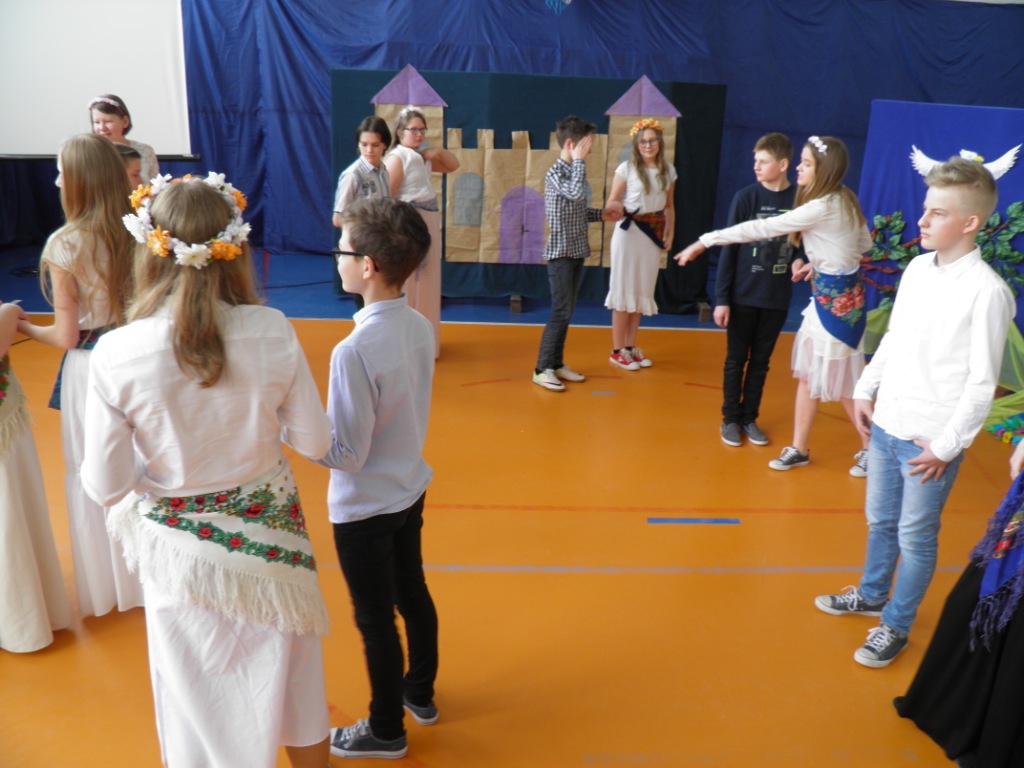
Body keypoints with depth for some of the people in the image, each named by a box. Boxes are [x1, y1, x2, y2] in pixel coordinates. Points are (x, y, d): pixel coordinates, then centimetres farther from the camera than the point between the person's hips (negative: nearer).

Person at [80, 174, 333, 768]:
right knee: (291, 686, 25)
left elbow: (105, 484, -14)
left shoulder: (116, 355, -21)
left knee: (199, 701, 24)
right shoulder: (273, 332, -19)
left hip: (180, 549, -1)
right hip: (269, 536, 1)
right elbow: (315, 442, -9)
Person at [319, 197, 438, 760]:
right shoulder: (421, 327, -6)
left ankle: (386, 730, 33)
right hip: (410, 488, 7)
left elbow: (347, 454, -24)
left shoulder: (354, 350, -30)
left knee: (375, 619, 12)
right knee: (412, 594, 24)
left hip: (364, 508, -7)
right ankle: (420, 693, 47)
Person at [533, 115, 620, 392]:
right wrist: (579, 161, -20)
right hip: (560, 253, -8)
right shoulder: (555, 173, -14)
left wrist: (600, 214, 7)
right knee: (561, 312, -8)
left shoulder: (573, 170, 12)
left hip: (577, 252, 8)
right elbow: (577, 194, -32)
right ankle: (542, 369, 0)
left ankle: (557, 364, 20)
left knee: (567, 311, 11)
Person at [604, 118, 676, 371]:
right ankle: (617, 350, 6)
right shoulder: (627, 168, -7)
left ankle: (630, 347, 20)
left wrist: (669, 234, 5)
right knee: (624, 290, -1)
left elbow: (669, 206, 13)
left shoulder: (668, 171, 7)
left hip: (654, 234, 5)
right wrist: (621, 208, -28)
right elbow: (611, 202, -7)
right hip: (629, 233, -5)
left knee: (642, 291, 9)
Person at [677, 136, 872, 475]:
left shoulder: (822, 208, -23)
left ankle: (870, 449, 23)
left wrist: (706, 241, -23)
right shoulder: (844, 200, 4)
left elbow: (761, 229, -25)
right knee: (809, 373, 12)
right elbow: (864, 243, 15)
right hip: (826, 295, 9)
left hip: (837, 299, -9)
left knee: (840, 380, 4)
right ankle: (799, 448, 22)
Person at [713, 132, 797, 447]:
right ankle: (730, 419, 21)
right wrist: (721, 298, -9)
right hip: (743, 296, -2)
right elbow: (729, 249, -6)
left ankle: (750, 418, 26)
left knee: (761, 361, 13)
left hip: (777, 299, 2)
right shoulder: (746, 197, -6)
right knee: (736, 360, 8)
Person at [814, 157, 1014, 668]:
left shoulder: (987, 292, -18)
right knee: (879, 521, 22)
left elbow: (982, 382, -15)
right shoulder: (917, 268, 2)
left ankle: (895, 626, 28)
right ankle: (871, 595, 44)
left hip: (930, 440, -6)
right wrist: (865, 390, 12)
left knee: (915, 537, 9)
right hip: (887, 425, 6)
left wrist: (947, 445, -14)